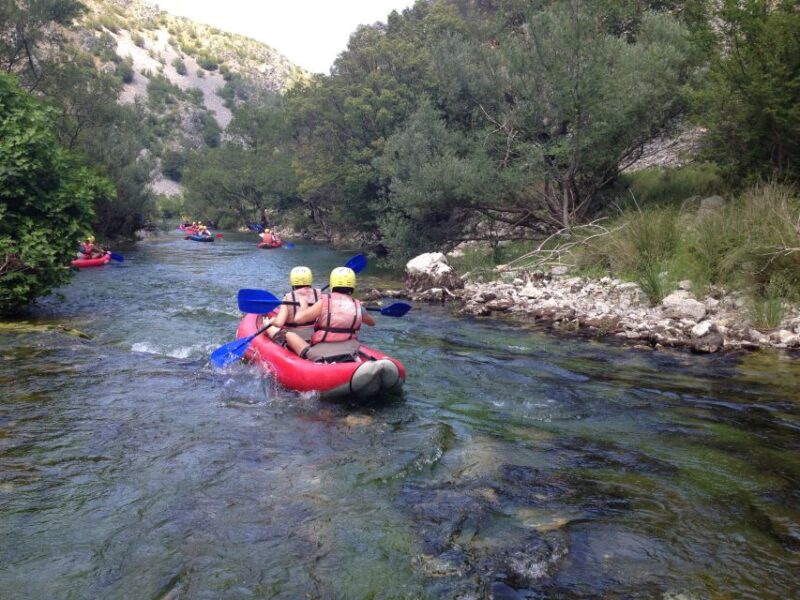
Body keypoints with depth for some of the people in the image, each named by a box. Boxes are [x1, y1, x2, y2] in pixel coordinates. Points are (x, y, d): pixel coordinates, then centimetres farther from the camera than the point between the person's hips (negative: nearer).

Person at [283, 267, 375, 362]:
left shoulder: (324, 302, -8)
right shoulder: (357, 306, 2)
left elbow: (298, 318, -12)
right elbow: (372, 322, 21)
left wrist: (303, 305, 8)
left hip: (320, 355, -3)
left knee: (289, 334, 9)